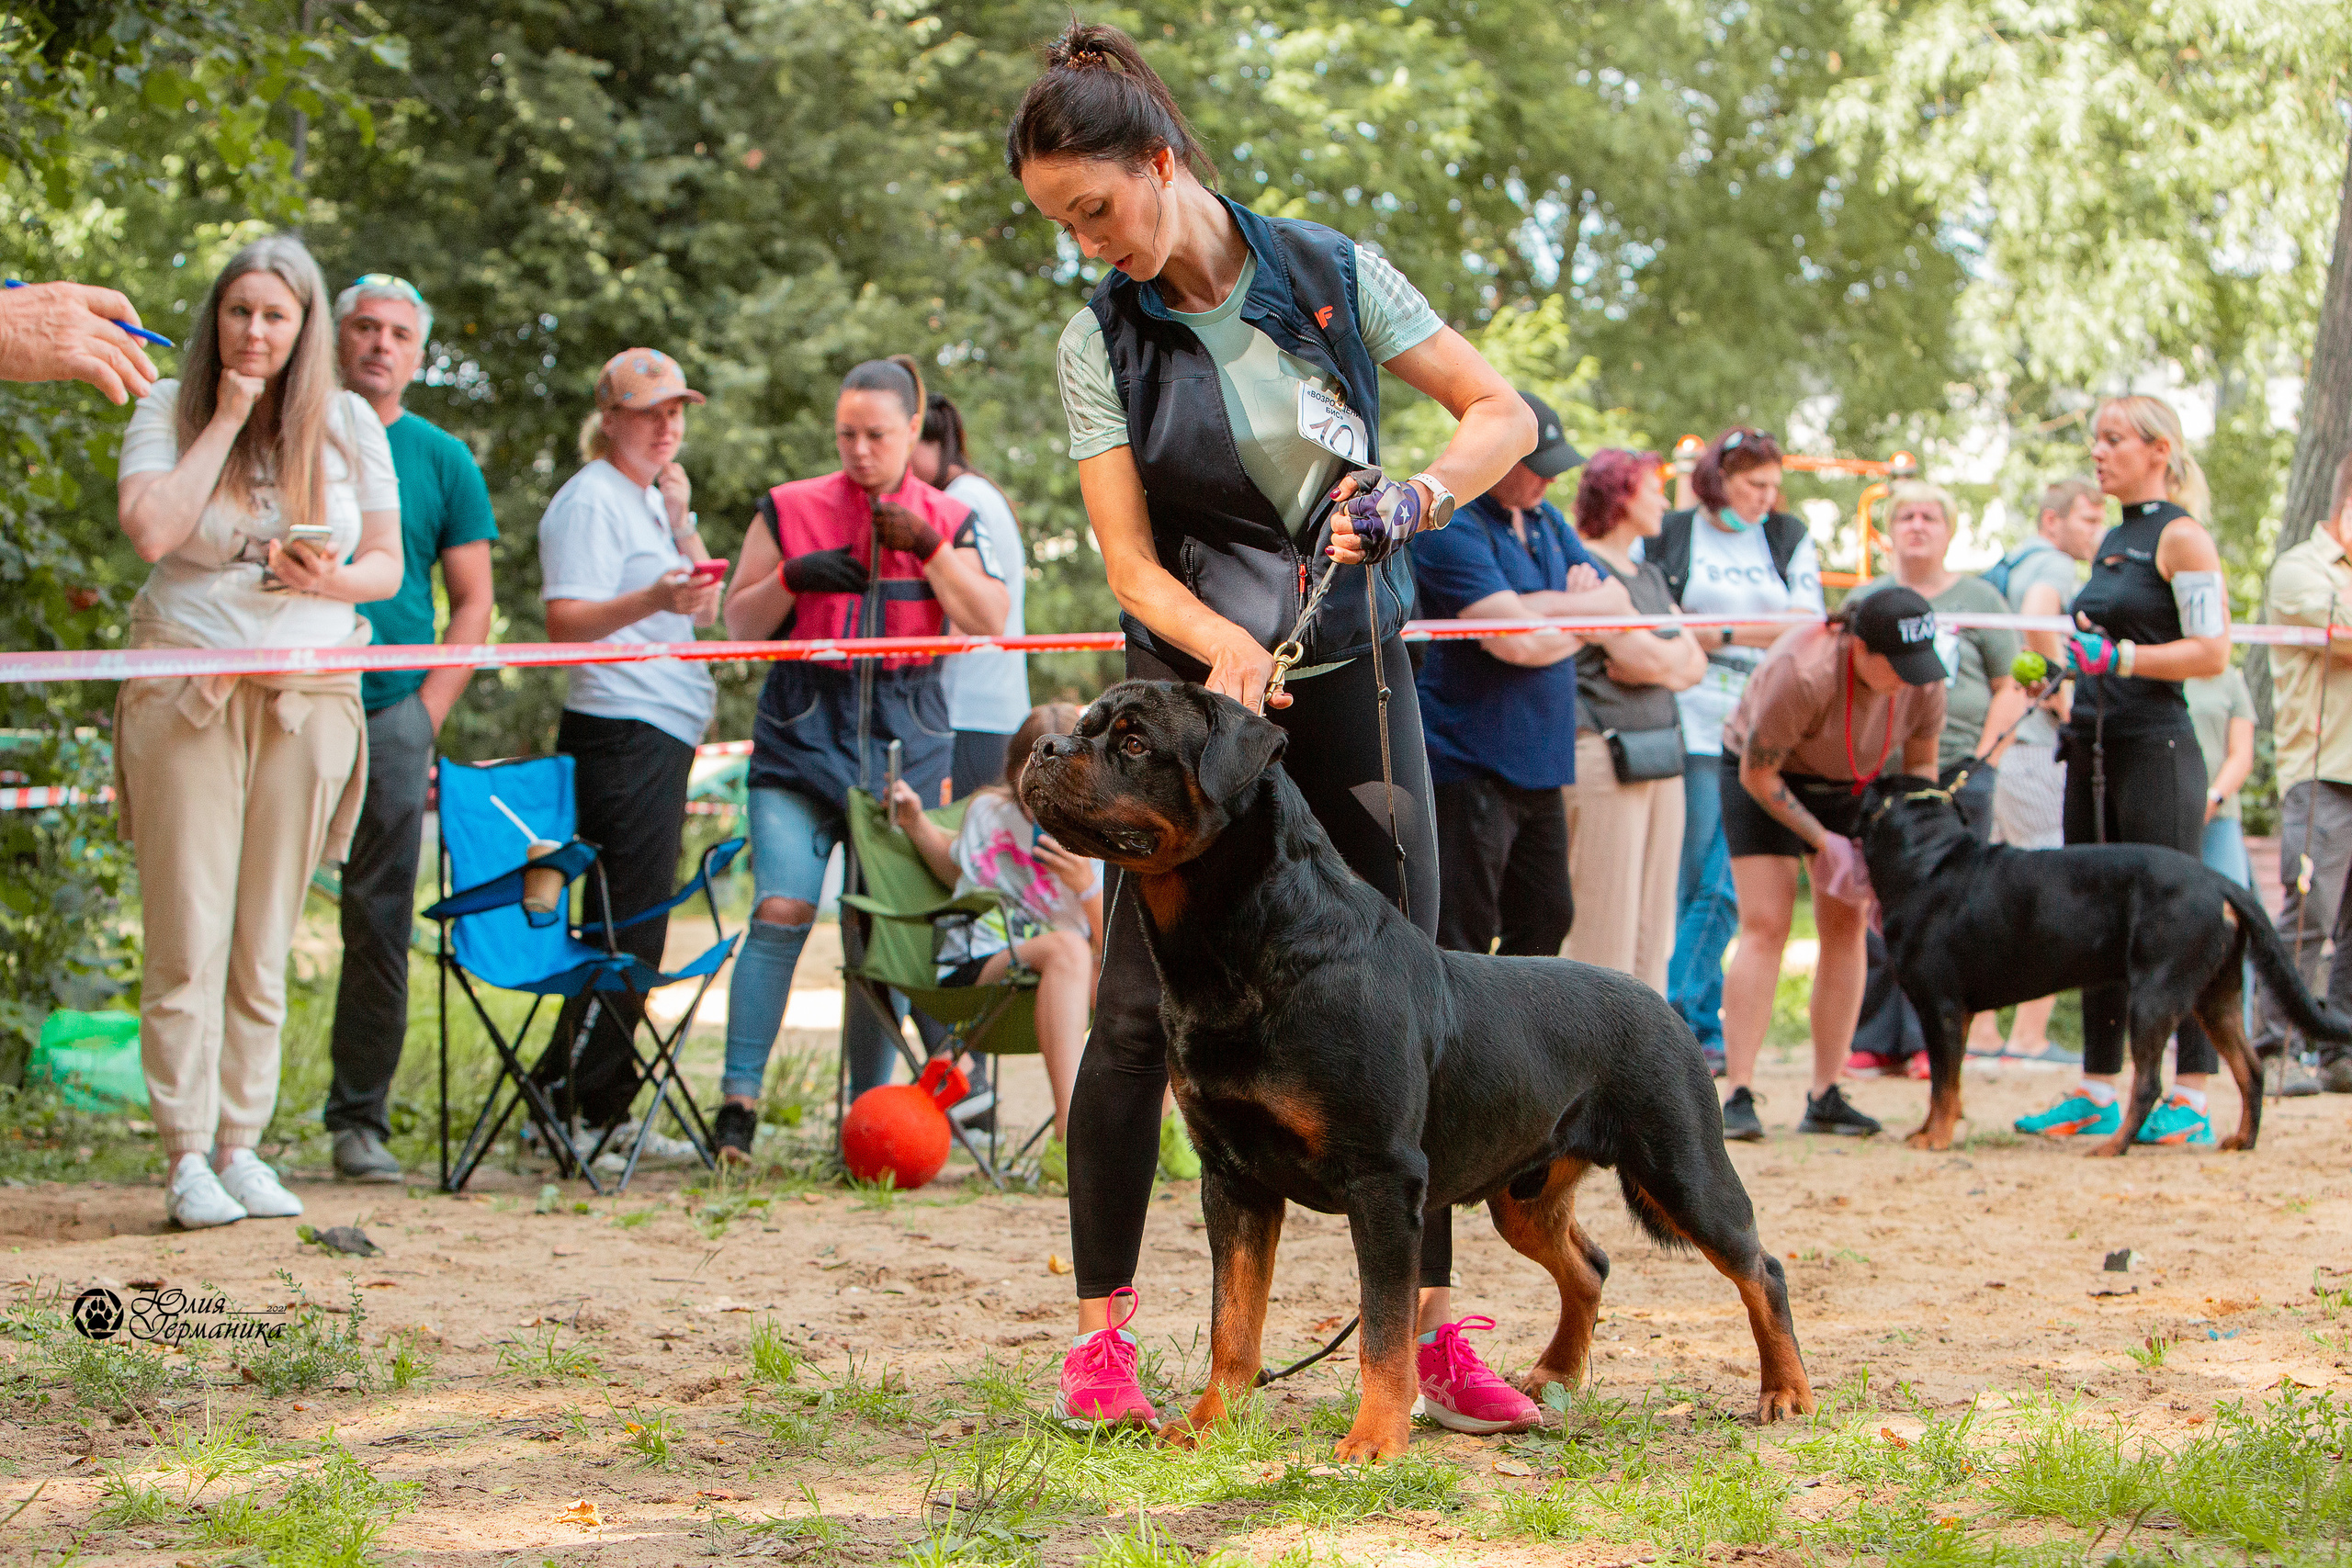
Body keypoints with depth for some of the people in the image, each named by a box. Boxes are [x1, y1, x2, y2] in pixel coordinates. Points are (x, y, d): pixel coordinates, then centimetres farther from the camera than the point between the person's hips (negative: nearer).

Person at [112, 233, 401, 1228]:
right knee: (188, 939, -6)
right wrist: (226, 420, -9)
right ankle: (186, 1156, -3)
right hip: (186, 688, -2)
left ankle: (241, 1144, 11)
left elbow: (388, 564, 12)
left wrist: (334, 580, -10)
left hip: (308, 693, 2)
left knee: (266, 941, 4)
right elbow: (152, 531, -13)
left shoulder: (348, 423, 10)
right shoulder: (169, 411, 4)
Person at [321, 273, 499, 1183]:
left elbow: (472, 604, 11)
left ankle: (361, 1119, 9)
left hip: (390, 711, 1)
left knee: (380, 924, 1)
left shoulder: (442, 460, 10)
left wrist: (426, 711, -1)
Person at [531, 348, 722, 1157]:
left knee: (637, 923, 10)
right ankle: (579, 1109, -8)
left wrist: (683, 523, 3)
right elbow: (566, 619, -19)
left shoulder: (654, 499, 19)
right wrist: (652, 599, -33)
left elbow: (705, 610, 15)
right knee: (627, 925, -11)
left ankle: (600, 1106, 14)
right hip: (620, 732, -10)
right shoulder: (591, 500, -9)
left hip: (663, 734, 10)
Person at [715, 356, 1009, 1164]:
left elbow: (988, 621, -2)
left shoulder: (949, 522, 10)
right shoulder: (790, 511, 8)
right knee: (781, 910, -16)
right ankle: (738, 1101, -13)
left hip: (903, 740, 1)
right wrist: (791, 578, -9)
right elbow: (740, 625, 9)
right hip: (803, 733, -1)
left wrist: (927, 547, -13)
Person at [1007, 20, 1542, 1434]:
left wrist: (1411, 502, -18)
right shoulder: (1101, 339, -2)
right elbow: (1131, 560, -6)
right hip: (1191, 681, 0)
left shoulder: (1330, 274, -3)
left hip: (1354, 677, 0)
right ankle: (1101, 1333, 2)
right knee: (1140, 1007, -7)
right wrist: (1226, 647, -24)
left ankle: (1435, 1332, 6)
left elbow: (1505, 414, 0)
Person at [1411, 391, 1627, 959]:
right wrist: (1577, 617, -3)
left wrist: (1550, 605, -10)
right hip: (1466, 764, -9)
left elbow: (1620, 606, 11)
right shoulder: (1450, 526, -14)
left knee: (1546, 920, 16)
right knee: (1460, 942, -9)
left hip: (1537, 764, 9)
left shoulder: (1545, 520, 16)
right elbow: (1516, 641, -23)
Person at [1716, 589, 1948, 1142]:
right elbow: (1757, 774, -25)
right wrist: (1822, 841, -24)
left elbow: (1920, 766, -4)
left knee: (1846, 927, -4)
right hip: (1764, 777, -5)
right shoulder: (1803, 672, -37)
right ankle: (1739, 1097, -17)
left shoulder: (1923, 680, -21)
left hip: (1848, 786, 5)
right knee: (1765, 926, -15)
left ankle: (1825, 1097, -1)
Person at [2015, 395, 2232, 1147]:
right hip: (2094, 747, 9)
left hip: (2157, 748, -9)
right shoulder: (2111, 541, 18)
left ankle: (2191, 1099, -5)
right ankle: (2098, 1091, 13)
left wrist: (2118, 658, -20)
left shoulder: (2181, 536, -7)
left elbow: (2212, 651, -13)